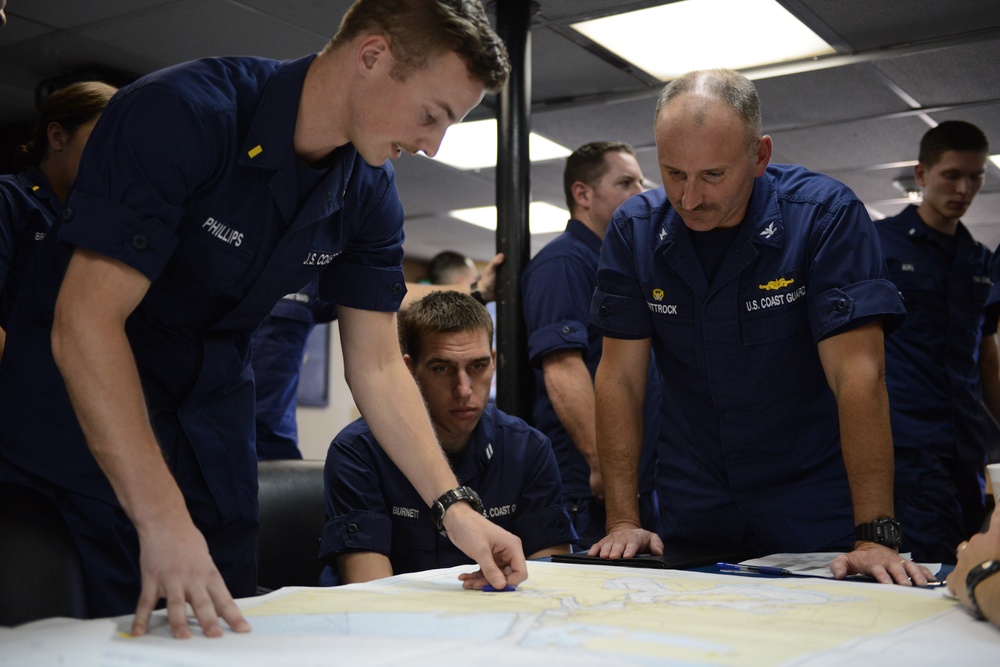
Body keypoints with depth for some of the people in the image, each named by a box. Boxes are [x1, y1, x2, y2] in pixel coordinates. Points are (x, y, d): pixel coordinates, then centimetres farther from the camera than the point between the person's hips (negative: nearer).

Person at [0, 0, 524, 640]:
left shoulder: (370, 194, -5)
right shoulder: (181, 114, -26)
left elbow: (378, 366, 0)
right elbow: (85, 322, -31)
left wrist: (453, 508, -8)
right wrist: (163, 521, -37)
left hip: (208, 430, 6)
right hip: (74, 415, -5)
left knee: (223, 631, 8)